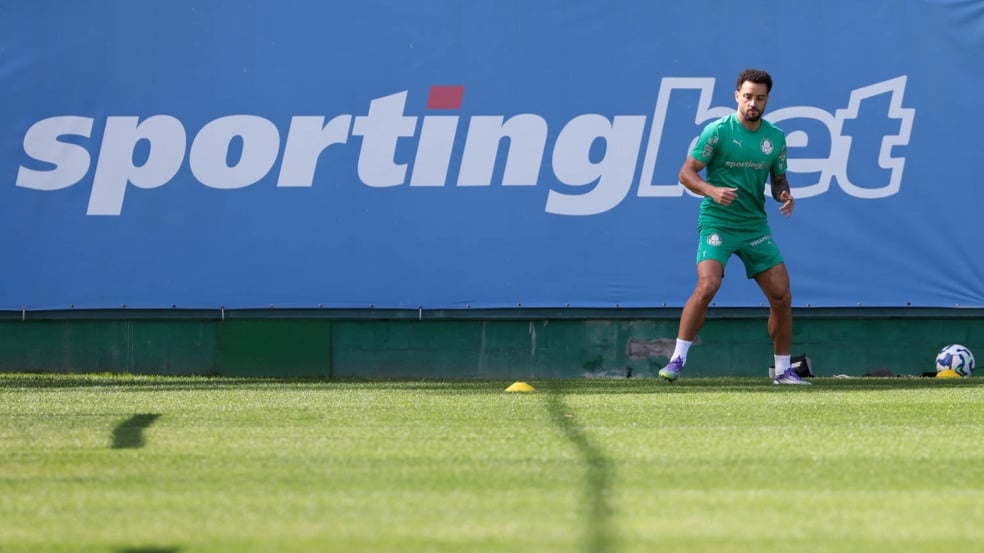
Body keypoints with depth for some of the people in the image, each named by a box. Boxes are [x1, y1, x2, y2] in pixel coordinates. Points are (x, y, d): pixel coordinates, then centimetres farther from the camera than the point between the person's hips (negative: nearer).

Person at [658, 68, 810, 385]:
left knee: (782, 296, 1)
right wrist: (711, 190, -24)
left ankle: (782, 370, 15)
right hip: (717, 224, -5)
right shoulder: (718, 131, -7)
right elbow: (686, 172, -6)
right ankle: (677, 360, -14)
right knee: (707, 286, -24)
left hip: (756, 226, 5)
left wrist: (784, 195, -5)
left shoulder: (775, 137, 7)